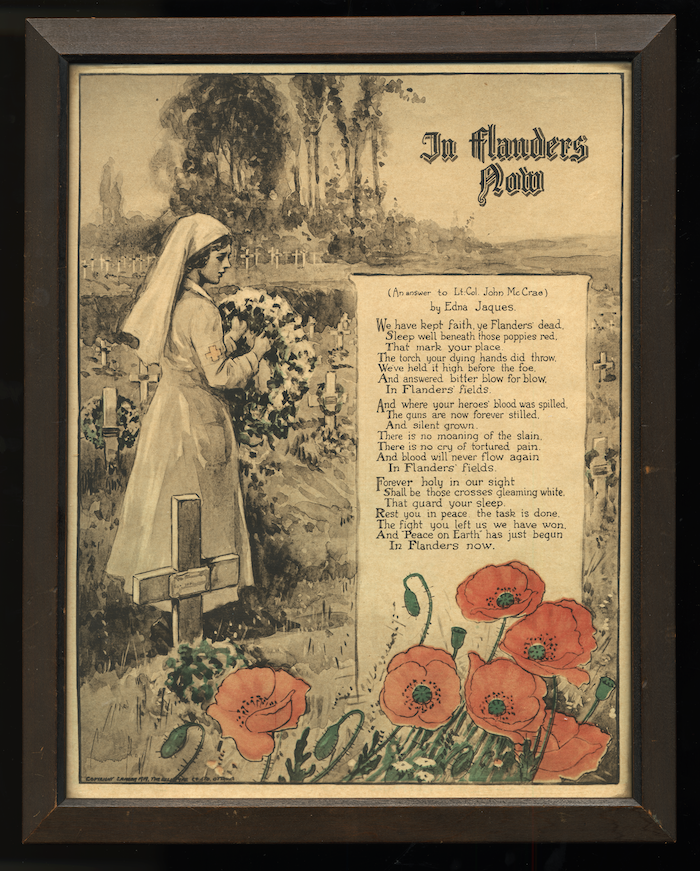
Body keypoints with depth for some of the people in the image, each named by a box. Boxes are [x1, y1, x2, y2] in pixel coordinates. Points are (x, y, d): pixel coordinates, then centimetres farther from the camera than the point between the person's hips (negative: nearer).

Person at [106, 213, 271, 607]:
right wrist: (256, 353, -9)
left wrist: (229, 338, 11)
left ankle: (156, 574, 32)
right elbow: (219, 375, -22)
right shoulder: (201, 310, -22)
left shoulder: (173, 301, 5)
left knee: (167, 496, 18)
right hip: (197, 416, -9)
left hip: (170, 405, 9)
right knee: (202, 503, 5)